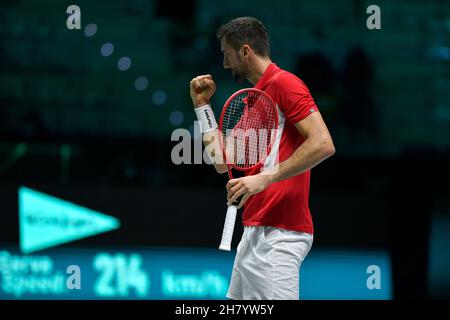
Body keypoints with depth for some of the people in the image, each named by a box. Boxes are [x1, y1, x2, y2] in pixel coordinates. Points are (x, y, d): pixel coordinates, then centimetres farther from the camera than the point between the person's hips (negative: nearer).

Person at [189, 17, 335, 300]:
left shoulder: (283, 82, -8)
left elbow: (323, 144, -19)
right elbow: (222, 161, 22)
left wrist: (266, 178, -22)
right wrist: (202, 104, 21)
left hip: (277, 234, -10)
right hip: (254, 232, 10)